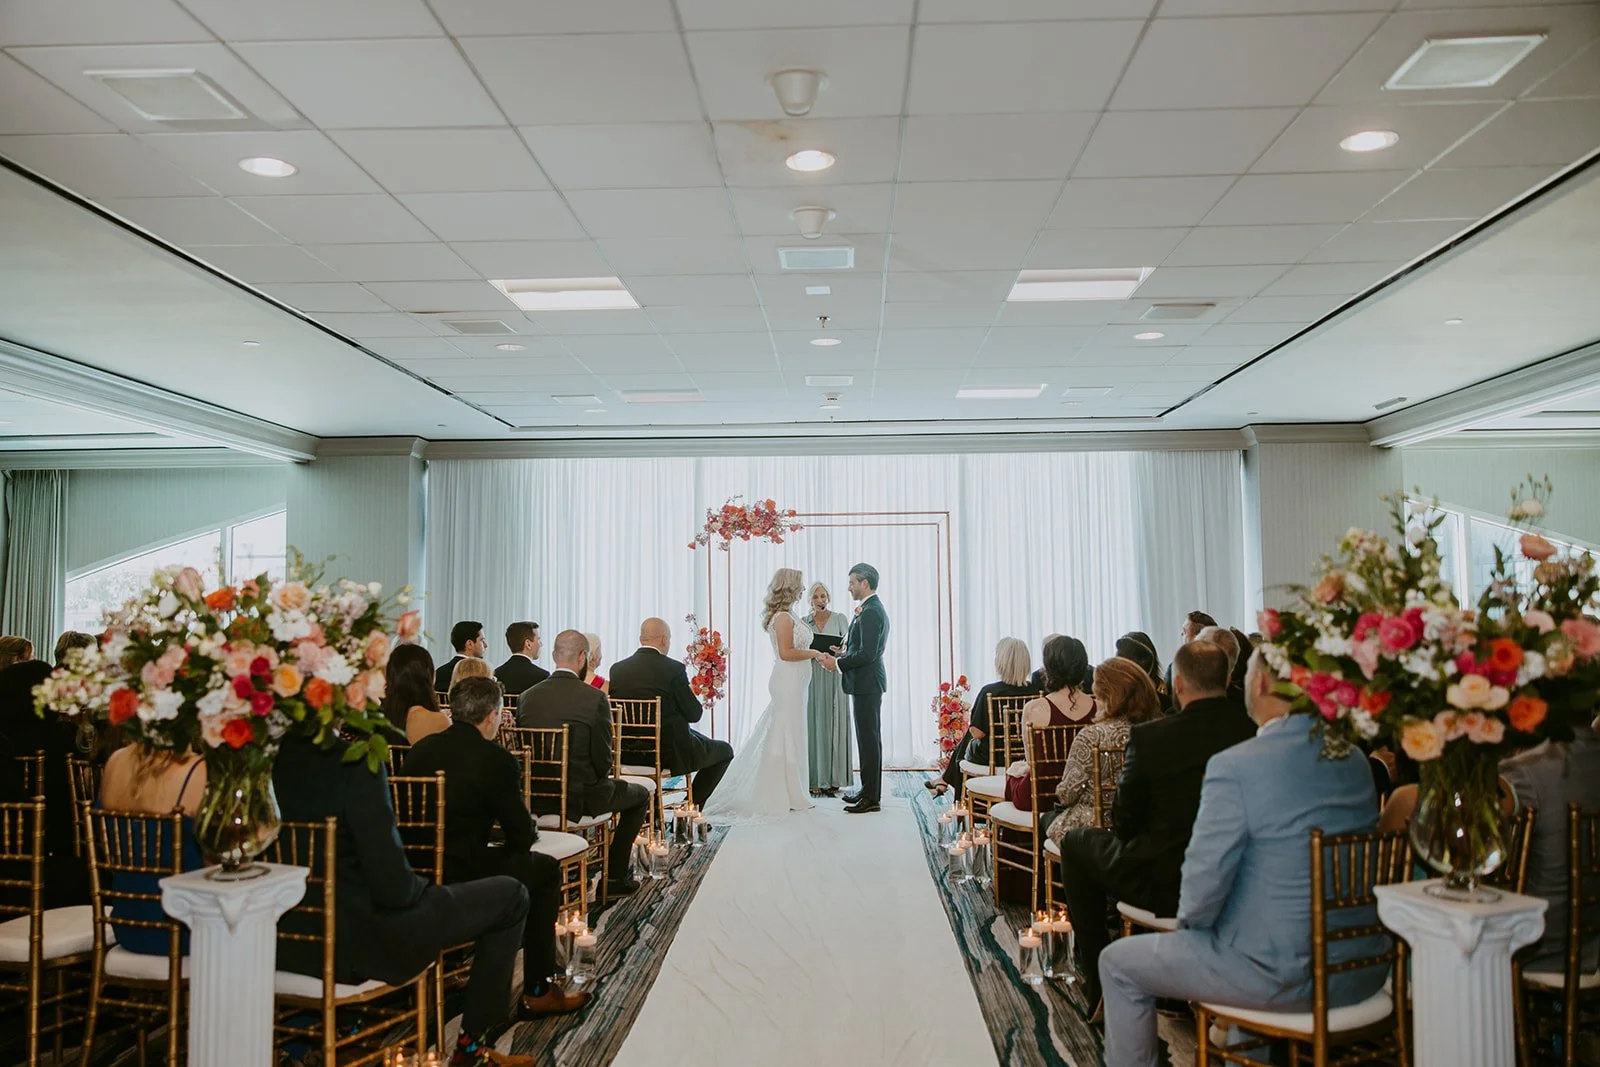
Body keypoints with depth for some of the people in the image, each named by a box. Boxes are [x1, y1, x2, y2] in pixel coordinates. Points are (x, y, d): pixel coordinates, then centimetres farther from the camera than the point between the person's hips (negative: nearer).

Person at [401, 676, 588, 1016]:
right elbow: (522, 837, -5)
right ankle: (538, 991, 17)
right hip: (460, 879, -8)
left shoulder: (420, 749, 7)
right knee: (545, 869, 14)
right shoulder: (496, 760, -12)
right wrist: (529, 830, 19)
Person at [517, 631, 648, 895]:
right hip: (582, 797, -6)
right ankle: (614, 877, 20)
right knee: (640, 795, 21)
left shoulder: (525, 697, -3)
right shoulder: (596, 699, -17)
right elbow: (602, 761, -16)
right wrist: (606, 767, 9)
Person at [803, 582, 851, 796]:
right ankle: (815, 780, 5)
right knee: (814, 725, 0)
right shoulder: (804, 622, 9)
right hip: (812, 677, 1)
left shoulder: (839, 619, 4)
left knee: (834, 726, 0)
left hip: (834, 677, -1)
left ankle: (834, 780, 6)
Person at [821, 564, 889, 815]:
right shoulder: (874, 609, 16)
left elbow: (867, 653, -23)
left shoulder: (870, 612, -18)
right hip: (867, 683, 11)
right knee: (869, 738, 15)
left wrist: (838, 664, -14)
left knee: (869, 739, -5)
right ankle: (869, 791, 23)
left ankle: (871, 797, 0)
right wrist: (844, 653, 12)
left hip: (866, 684, -11)